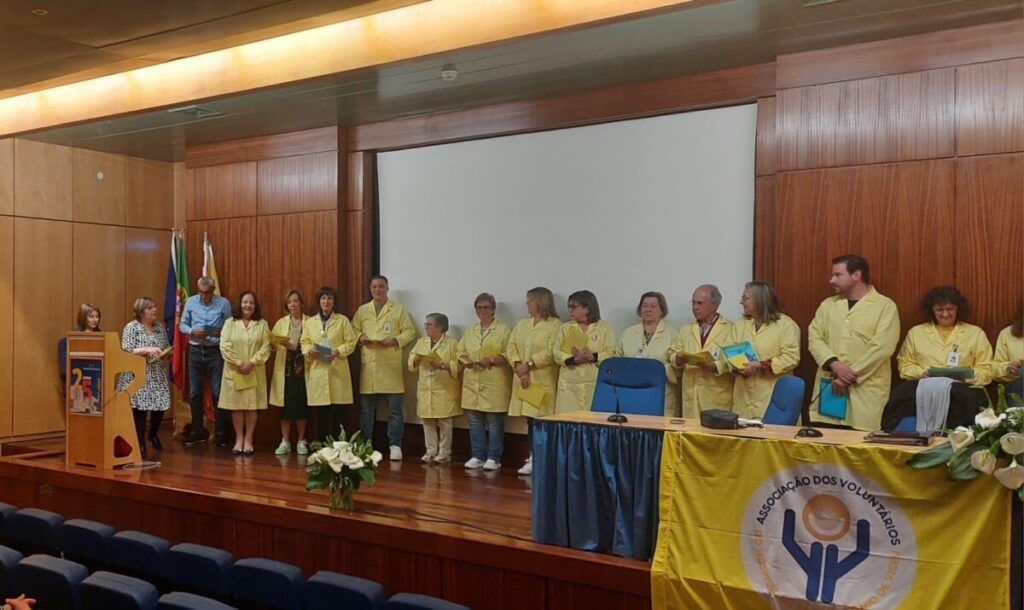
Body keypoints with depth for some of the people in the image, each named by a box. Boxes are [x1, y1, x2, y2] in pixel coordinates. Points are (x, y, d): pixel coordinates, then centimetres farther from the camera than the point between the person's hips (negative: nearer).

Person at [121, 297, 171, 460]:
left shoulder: (160, 326, 13)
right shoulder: (131, 327, -5)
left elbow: (166, 348, 19)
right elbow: (126, 352, -12)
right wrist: (147, 350, -22)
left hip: (158, 375, 5)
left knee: (161, 405, 3)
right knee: (140, 407, -5)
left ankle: (153, 434, 30)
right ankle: (141, 444, 8)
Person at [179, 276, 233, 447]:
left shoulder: (224, 303, -2)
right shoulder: (190, 302, 4)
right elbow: (182, 325, 8)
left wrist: (221, 333, -21)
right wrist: (192, 331, -12)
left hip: (216, 352, -3)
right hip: (195, 351, 3)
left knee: (217, 393, -1)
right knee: (195, 393, 8)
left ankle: (220, 433, 7)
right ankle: (196, 432, 19)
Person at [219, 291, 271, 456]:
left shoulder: (262, 324, 5)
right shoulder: (230, 323, 4)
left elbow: (266, 347, -2)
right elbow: (224, 346, -5)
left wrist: (252, 362, -14)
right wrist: (239, 363, -13)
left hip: (255, 372, 0)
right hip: (234, 371, 0)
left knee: (252, 405, 1)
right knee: (236, 405, 2)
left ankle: (248, 440, 10)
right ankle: (239, 439, 12)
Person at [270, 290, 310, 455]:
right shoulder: (281, 323, 12)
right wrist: (281, 343, -17)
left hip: (302, 369, -2)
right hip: (285, 369, 2)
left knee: (301, 405, 1)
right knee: (286, 405, 1)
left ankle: (301, 442, 11)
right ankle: (285, 442, 9)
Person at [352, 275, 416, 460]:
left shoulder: (399, 309, 5)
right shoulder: (362, 310, 14)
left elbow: (410, 332, 1)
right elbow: (353, 330, 16)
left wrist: (395, 340, -14)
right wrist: (360, 337, -5)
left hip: (391, 367, -2)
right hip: (368, 366, 3)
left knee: (395, 409, -1)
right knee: (366, 410, 9)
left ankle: (395, 445, 6)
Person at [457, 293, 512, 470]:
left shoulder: (503, 329, -2)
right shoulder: (470, 331, 15)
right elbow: (460, 352, 13)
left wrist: (491, 361, -21)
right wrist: (466, 361, -8)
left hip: (494, 384, -5)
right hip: (472, 383, 5)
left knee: (494, 422, -1)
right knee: (474, 421, 8)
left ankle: (493, 458, 8)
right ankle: (477, 456, 17)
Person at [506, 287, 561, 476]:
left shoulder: (555, 324, -3)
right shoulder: (521, 324, 17)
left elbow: (551, 352, -14)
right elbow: (511, 347, 8)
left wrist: (529, 365, -15)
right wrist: (518, 367, -8)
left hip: (543, 381, -6)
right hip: (523, 380, 6)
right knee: (530, 420, 7)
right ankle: (533, 458, 12)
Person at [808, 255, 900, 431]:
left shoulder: (885, 306, 0)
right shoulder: (827, 305, 15)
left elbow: (881, 348, -10)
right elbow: (814, 338, 5)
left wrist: (850, 375, -13)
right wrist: (834, 364, -12)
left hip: (866, 390, -4)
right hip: (829, 387, 4)